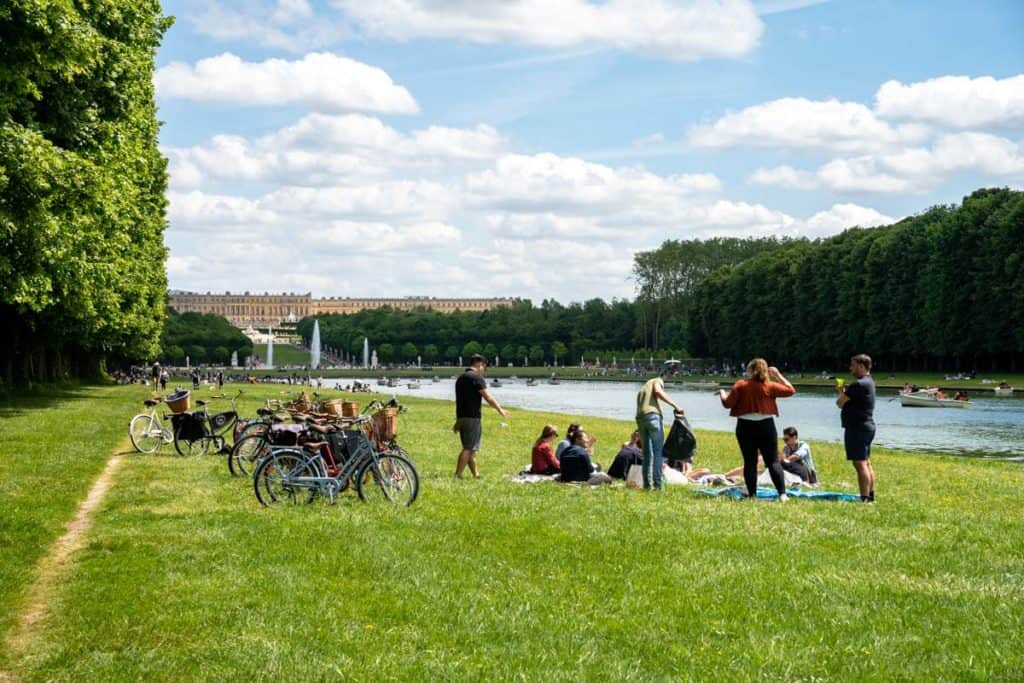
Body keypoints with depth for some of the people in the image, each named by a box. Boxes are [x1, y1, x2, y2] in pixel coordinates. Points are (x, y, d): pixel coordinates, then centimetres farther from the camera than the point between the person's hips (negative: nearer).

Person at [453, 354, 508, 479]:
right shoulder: (476, 377, -11)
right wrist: (500, 409, -3)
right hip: (472, 417, -9)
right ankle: (458, 475, -7)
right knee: (468, 448, -5)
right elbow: (488, 397, -14)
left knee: (470, 448, 14)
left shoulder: (461, 378, 18)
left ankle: (475, 474, 19)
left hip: (461, 417, 9)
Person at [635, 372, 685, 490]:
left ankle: (647, 485, 7)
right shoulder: (657, 381, 14)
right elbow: (658, 392, -11)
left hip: (639, 417, 7)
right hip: (653, 414, -7)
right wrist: (675, 405, -14)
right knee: (657, 452, -5)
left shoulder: (643, 388, 33)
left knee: (647, 454, 11)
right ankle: (657, 484, -11)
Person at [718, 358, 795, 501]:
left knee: (750, 462, 6)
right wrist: (778, 375, 13)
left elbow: (728, 403, -4)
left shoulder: (740, 385, -5)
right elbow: (790, 390, 6)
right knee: (773, 461, 3)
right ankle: (782, 494, -5)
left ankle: (752, 494, 4)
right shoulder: (770, 386, -2)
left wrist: (722, 393, 16)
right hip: (766, 426, 0)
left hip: (745, 427, 0)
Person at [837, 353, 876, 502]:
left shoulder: (858, 384, -18)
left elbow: (840, 402, -15)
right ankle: (870, 496, 21)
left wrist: (841, 392, 5)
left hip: (857, 428, -11)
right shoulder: (868, 382, 15)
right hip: (867, 426, 11)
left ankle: (865, 499, -17)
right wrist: (844, 391, 5)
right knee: (866, 463, 16)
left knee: (860, 464, -13)